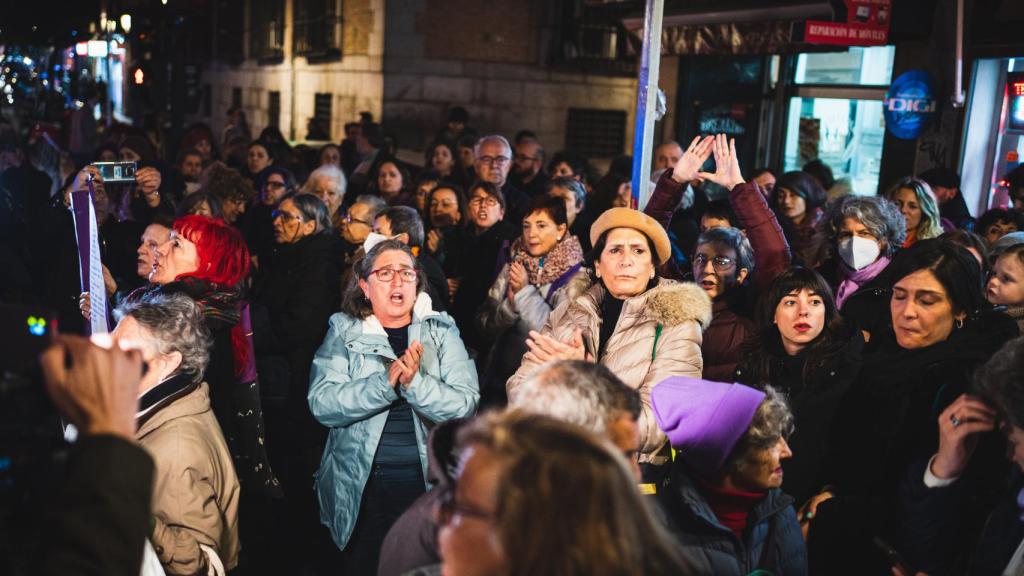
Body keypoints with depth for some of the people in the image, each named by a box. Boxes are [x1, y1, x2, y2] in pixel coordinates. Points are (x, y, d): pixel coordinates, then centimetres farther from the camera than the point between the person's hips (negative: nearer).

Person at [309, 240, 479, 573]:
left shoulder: (441, 330, 2)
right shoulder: (344, 332, 1)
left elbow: (465, 404, -10)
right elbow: (321, 403, -13)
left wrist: (416, 383, -25)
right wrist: (386, 382, -25)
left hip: (433, 486, 1)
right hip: (363, 489, 0)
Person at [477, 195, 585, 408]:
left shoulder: (576, 276, -6)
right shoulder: (513, 266, 7)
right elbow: (486, 324, 5)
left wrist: (525, 292, -15)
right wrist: (511, 303, -14)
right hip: (500, 374, 4)